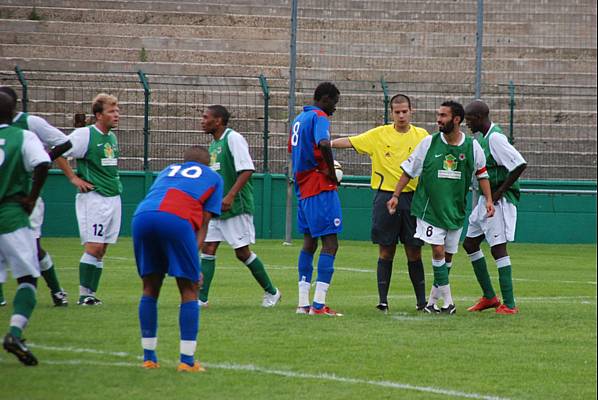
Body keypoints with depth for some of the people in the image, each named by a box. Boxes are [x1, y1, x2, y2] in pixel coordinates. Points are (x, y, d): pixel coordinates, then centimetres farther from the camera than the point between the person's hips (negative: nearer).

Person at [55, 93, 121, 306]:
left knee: (101, 249, 6)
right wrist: (74, 179, -12)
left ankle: (91, 293, 10)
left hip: (113, 198, 7)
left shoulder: (112, 137, 14)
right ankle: (84, 294, -6)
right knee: (93, 246, -11)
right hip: (93, 198, -7)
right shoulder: (85, 134, -11)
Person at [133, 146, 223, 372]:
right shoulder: (213, 178, 28)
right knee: (189, 291, 6)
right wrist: (194, 252, 10)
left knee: (150, 289, 17)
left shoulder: (169, 170, 38)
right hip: (176, 219, -4)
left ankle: (149, 358, 19)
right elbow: (204, 221, 16)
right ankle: (187, 360, 2)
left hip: (142, 216, 4)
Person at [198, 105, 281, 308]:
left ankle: (271, 292, 13)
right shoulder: (214, 143, 14)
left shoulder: (233, 139, -13)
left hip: (236, 207, -8)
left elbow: (247, 170, -20)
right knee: (208, 249, -1)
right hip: (216, 208, 8)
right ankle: (201, 298, -1)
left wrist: (230, 196, -26)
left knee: (242, 252, -3)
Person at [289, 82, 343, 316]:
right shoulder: (319, 117, -11)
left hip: (303, 188, 9)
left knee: (309, 243, 14)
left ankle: (303, 303, 14)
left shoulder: (299, 119, 17)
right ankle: (318, 304, -14)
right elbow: (324, 144, -29)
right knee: (330, 244, -8)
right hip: (321, 188, -9)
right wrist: (332, 173, -16)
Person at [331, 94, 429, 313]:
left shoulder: (422, 136, 6)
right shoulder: (379, 135, 2)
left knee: (414, 252, 4)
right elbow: (350, 142, -2)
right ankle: (383, 300, 3)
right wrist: (327, 144, -15)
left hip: (411, 198, 1)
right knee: (386, 251, 1)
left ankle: (421, 301, 11)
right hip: (385, 196, -1)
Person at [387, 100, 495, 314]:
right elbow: (409, 170, 3)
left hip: (456, 210, 2)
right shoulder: (429, 143, -5)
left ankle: (432, 301, 18)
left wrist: (488, 199, 0)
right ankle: (448, 302, -7)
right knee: (438, 251, -11)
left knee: (448, 256, 6)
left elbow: (481, 174, 10)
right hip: (430, 207, -2)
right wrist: (396, 195, 0)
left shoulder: (472, 146, -2)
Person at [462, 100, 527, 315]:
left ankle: (509, 304, -10)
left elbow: (520, 164, -25)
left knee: (498, 248, -11)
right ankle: (489, 296, 22)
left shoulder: (495, 138, -18)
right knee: (470, 243, 15)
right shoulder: (481, 138, 13)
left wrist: (500, 191, -20)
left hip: (500, 201, -11)